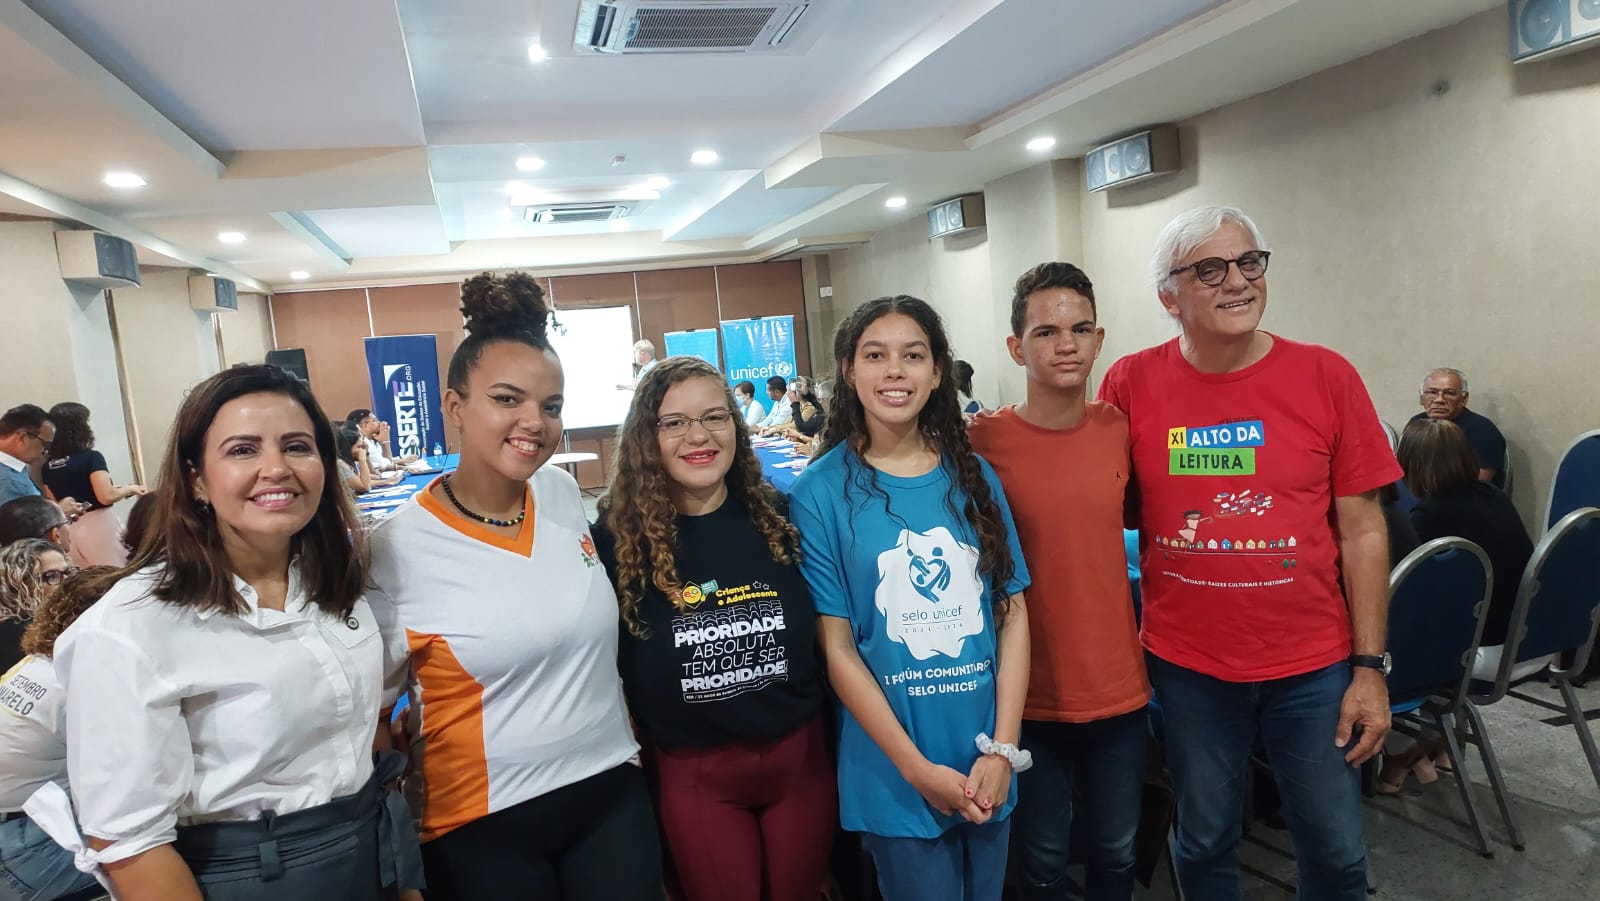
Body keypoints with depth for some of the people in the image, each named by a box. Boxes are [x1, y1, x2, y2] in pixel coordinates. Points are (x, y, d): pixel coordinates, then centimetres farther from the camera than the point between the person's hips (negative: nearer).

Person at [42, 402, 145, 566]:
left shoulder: (47, 467, 6)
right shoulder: (91, 457, -12)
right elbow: (106, 496, -19)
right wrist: (130, 489, -2)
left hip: (68, 531, 6)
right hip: (99, 527, -6)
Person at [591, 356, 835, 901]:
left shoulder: (780, 517, -5)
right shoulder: (616, 538, -11)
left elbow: (825, 636, 6)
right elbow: (604, 664, -2)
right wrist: (631, 761, 0)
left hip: (800, 756, 2)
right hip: (693, 775, -2)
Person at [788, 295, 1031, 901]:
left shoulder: (974, 477, 1)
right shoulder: (821, 493, -9)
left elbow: (1013, 614, 1)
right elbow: (838, 650, -10)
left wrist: (1003, 750, -7)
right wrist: (919, 769, -12)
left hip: (987, 766, 4)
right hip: (895, 776, -3)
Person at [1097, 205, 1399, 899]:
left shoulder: (1326, 377, -6)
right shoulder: (1131, 385, -6)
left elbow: (1362, 530, -2)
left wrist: (1369, 667, -3)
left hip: (1314, 665, 0)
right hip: (1186, 666, 0)